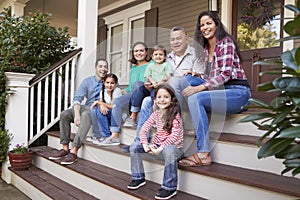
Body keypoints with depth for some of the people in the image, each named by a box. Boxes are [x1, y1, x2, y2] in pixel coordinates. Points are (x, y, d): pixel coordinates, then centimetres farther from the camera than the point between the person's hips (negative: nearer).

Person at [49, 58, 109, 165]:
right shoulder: (87, 81, 7)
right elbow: (77, 98, -3)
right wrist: (77, 114, -22)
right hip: (86, 107, 5)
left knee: (86, 114, -36)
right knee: (64, 114, -17)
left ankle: (74, 151, -37)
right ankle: (65, 148, -12)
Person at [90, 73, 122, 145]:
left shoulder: (117, 90, -16)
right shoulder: (103, 91, 3)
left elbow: (112, 106, -21)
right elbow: (101, 103, -6)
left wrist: (98, 102, -16)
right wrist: (101, 106, -29)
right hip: (109, 117, 5)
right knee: (99, 110, -20)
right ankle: (106, 136, -17)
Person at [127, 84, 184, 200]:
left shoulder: (175, 114, -13)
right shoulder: (156, 114, 4)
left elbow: (175, 135, -24)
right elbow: (143, 130, 0)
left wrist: (161, 148, -30)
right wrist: (145, 145, -16)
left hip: (174, 146, -6)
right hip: (157, 145, 6)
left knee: (169, 150, -41)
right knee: (134, 146, -6)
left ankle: (170, 188, -28)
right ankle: (138, 178, 6)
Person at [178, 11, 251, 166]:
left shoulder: (226, 42, -5)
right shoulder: (206, 49, 18)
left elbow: (225, 74, -17)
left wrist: (199, 88, -27)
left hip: (237, 91, -7)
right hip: (220, 91, 7)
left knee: (195, 98, -29)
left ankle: (203, 154, -29)